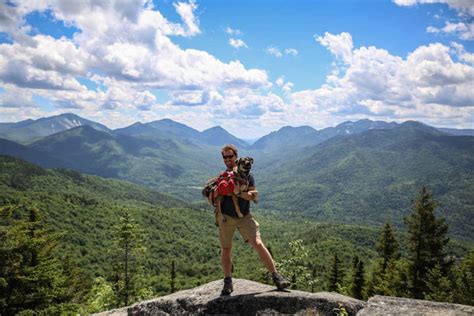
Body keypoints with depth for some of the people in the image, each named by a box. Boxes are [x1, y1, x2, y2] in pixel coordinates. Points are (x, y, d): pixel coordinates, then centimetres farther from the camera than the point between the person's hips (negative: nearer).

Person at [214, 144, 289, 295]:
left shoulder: (245, 174, 1)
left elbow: (253, 196, -8)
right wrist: (216, 191, -14)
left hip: (245, 217, -2)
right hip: (226, 217, 2)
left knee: (258, 244, -14)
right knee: (225, 250, 6)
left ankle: (276, 276, -6)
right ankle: (227, 282, 20)